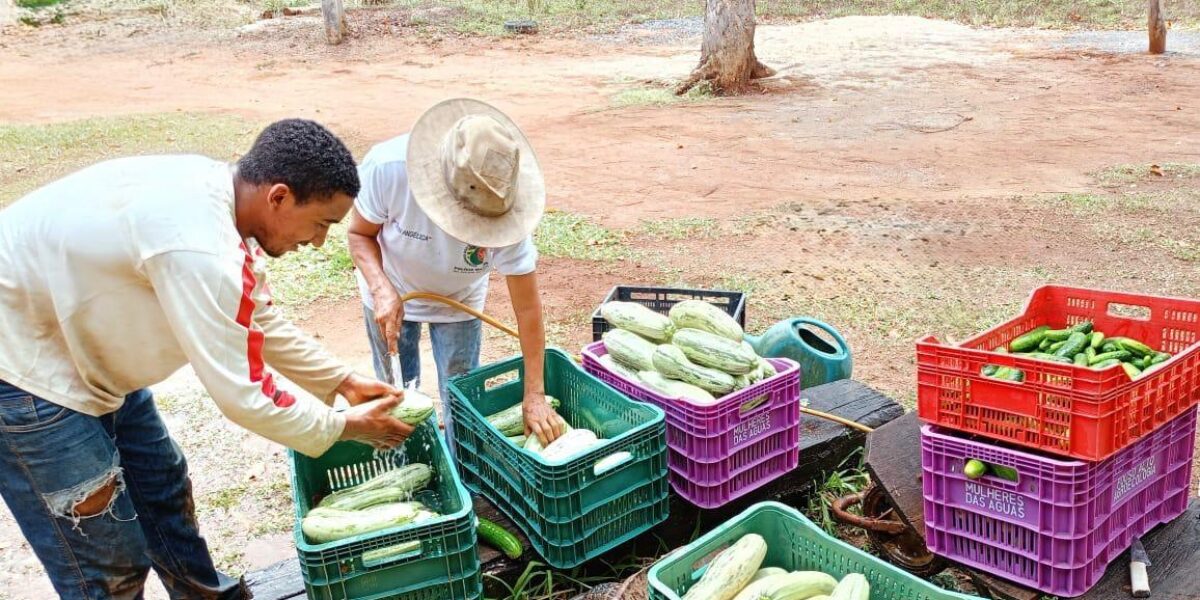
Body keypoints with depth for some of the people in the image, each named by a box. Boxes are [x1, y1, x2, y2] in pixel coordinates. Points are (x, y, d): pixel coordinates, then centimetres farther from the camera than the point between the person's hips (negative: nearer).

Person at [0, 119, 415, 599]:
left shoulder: (215, 191, -4)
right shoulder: (202, 251, -34)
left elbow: (261, 323, 10)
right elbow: (243, 397, -25)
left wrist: (343, 382, 8)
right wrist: (345, 426, -11)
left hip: (76, 336, 9)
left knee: (163, 486, 20)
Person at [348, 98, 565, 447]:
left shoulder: (506, 208, -35)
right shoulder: (387, 167, -37)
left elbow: (527, 308, -27)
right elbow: (361, 234, -17)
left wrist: (535, 395, -24)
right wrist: (382, 290, -37)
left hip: (458, 300, 0)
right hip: (392, 292, 0)